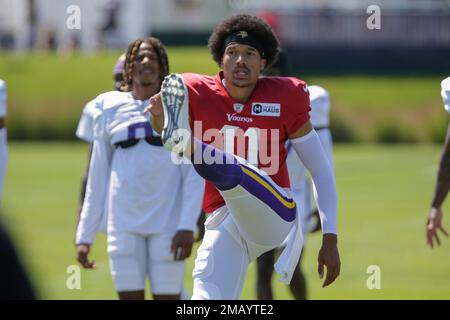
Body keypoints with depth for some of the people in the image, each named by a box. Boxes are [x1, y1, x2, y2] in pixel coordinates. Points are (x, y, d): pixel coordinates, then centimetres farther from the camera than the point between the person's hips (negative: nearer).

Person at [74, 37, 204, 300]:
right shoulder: (110, 106, 9)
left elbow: (193, 173, -1)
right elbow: (97, 178, 13)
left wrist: (187, 226, -12)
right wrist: (85, 235, 10)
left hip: (167, 222, -2)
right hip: (124, 226, 2)